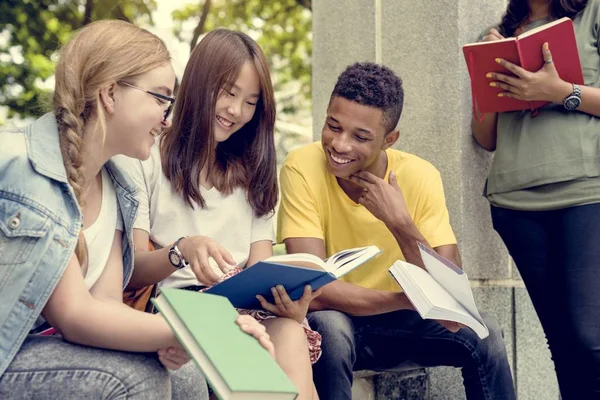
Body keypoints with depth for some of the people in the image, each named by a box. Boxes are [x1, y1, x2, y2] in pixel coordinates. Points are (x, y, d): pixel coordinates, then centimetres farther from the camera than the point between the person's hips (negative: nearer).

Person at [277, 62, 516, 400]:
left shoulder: (420, 178, -15)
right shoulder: (302, 169, -21)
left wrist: (400, 223, -31)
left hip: (398, 323, 2)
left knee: (482, 331, -22)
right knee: (328, 326, -34)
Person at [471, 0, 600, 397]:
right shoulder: (499, 36, 21)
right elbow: (487, 138, 19)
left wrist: (560, 92, -12)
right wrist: (489, 74, 4)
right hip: (516, 203, 4)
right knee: (563, 343, 1)